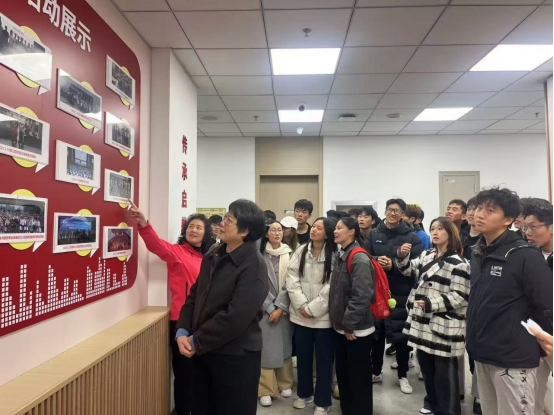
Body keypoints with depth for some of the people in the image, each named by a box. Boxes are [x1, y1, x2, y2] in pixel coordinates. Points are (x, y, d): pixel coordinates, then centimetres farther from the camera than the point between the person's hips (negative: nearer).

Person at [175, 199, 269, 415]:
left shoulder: (253, 265, -19)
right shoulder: (212, 256, 6)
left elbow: (236, 316, -25)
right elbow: (194, 295, 9)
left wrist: (196, 341, -16)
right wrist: (182, 331, -6)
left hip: (236, 355, -7)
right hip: (203, 352, 7)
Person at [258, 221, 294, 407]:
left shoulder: (289, 255, 3)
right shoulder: (260, 255, -3)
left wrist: (280, 307, -9)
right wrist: (270, 308, -9)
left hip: (283, 308, 2)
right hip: (264, 308, -2)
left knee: (283, 345, 9)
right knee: (266, 347, 0)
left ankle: (284, 383, 26)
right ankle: (266, 390, 12)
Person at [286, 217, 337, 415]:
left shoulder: (333, 256, -8)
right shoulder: (300, 251, 2)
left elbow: (331, 287, -13)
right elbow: (292, 280, -3)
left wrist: (313, 308, -14)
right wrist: (302, 305, -13)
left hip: (323, 316, -3)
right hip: (300, 315, 4)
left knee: (323, 359, 8)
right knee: (303, 356, 17)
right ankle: (304, 394, 37)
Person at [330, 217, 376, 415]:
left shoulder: (359, 259, -18)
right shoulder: (342, 256, 9)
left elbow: (362, 296, -24)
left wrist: (349, 324, -18)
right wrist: (338, 320, 11)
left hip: (357, 330, -8)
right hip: (341, 328, 9)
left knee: (358, 378, 6)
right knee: (343, 375, 19)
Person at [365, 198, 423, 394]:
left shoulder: (411, 237, -2)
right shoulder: (373, 234, 6)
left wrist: (393, 265, -19)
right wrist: (376, 260, -17)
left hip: (401, 293, -2)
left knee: (400, 334, 4)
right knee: (376, 333, 12)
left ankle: (403, 376, 23)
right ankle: (376, 372, 29)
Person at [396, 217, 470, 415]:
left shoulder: (458, 263, -13)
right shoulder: (426, 255, 11)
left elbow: (460, 296, -15)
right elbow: (408, 269, 18)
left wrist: (432, 304, -20)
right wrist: (403, 256, -2)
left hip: (443, 326, -7)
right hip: (424, 323, 7)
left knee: (444, 373, 5)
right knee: (426, 367, 19)